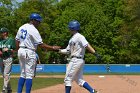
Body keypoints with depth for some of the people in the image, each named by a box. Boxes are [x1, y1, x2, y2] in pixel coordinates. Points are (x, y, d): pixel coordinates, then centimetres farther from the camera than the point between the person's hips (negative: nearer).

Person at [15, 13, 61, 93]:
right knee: (29, 75, -4)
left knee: (23, 74, 15)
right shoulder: (33, 30, -15)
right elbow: (41, 44, -17)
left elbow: (17, 40, 13)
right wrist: (53, 48, -12)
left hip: (21, 51, 8)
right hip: (29, 53, -8)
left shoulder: (22, 27, 10)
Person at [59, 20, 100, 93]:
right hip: (74, 60, 10)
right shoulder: (72, 39, 18)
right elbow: (67, 51, 21)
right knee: (79, 80, 11)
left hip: (76, 60, -10)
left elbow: (87, 45, -22)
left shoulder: (79, 36, -11)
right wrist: (58, 50, 12)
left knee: (68, 79, -5)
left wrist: (95, 53, -30)